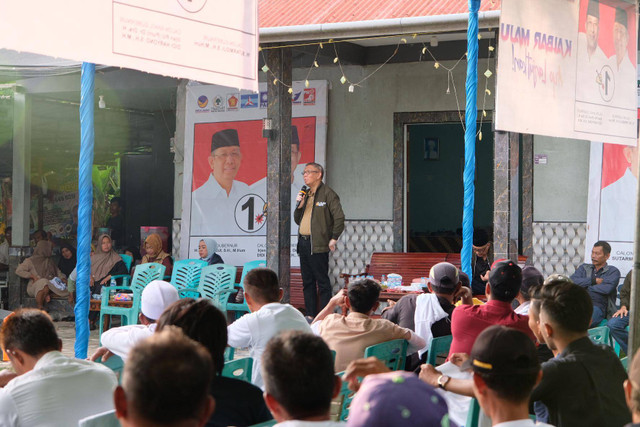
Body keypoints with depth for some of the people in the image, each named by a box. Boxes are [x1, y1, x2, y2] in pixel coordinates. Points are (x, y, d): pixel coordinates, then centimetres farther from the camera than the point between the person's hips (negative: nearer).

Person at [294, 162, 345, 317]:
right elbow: (298, 220, 21)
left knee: (322, 281, -7)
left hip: (317, 245, -8)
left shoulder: (327, 194, -6)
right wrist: (299, 206, 4)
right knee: (307, 282, 11)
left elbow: (339, 217, -13)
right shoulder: (306, 195, 18)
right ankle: (310, 316, 17)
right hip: (303, 243, 8)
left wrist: (333, 239, -13)